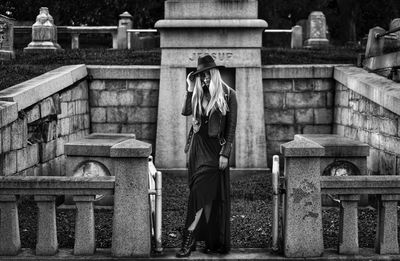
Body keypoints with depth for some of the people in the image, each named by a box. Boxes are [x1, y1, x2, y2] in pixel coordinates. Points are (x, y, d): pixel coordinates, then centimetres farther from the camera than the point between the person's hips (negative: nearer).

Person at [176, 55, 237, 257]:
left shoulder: (228, 95, -3)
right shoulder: (199, 94, 10)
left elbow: (231, 127, -5)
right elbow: (185, 111, -5)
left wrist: (225, 154, -10)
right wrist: (190, 88, -5)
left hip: (215, 149, -4)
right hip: (198, 147, 4)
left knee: (200, 192, -11)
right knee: (206, 195, 7)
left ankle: (189, 240, -12)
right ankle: (210, 241, 14)